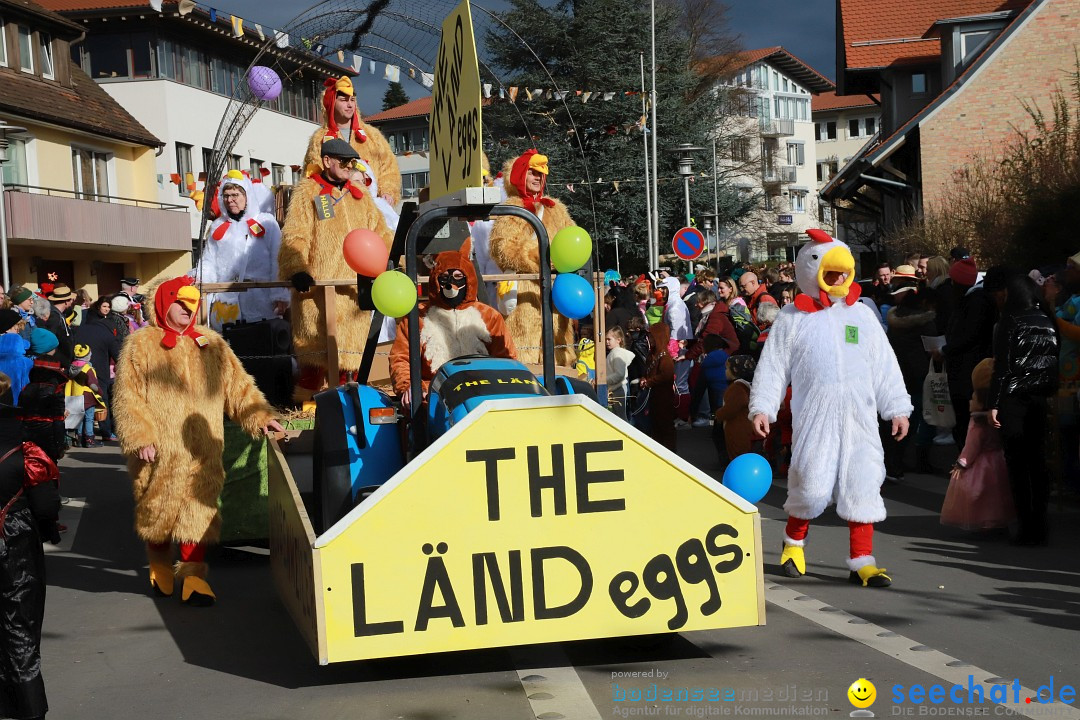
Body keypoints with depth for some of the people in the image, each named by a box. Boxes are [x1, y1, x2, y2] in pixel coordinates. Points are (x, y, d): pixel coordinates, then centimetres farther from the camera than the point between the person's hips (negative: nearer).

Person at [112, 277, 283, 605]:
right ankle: (160, 567, 30)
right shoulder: (140, 346, 2)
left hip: (202, 449, 2)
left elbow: (237, 386, 14)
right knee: (157, 509, 8)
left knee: (199, 511, -4)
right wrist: (140, 437, -13)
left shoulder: (211, 344, 13)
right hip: (159, 450, -2)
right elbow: (128, 397, -4)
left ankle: (193, 575, 1)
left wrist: (259, 415, 1)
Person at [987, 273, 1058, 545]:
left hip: (1014, 400, -5)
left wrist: (993, 404, -10)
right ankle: (1040, 527, 12)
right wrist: (1050, 394, 12)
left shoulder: (1009, 324, -8)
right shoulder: (1049, 323, 8)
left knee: (1017, 463, -1)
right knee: (1037, 461, 10)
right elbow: (1055, 362, 8)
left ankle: (1027, 526, -4)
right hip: (1042, 400, 5)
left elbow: (1001, 367, -11)